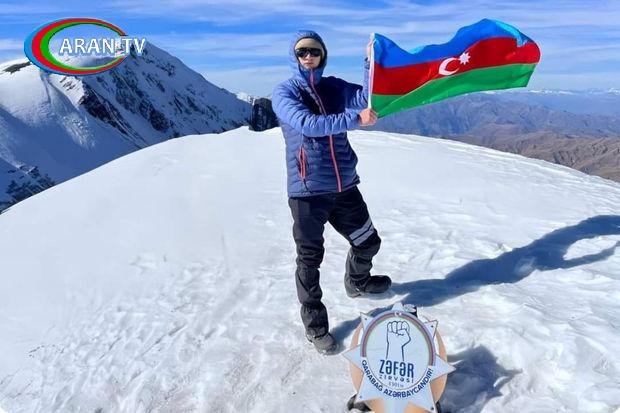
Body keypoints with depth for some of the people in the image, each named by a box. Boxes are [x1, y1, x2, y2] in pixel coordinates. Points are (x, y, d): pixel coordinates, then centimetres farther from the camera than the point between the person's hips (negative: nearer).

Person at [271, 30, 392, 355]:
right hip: (307, 192, -5)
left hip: (344, 186, 5)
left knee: (368, 242, 19)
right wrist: (353, 119, -28)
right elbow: (308, 124, -21)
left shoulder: (334, 87, 11)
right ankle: (315, 327, 21)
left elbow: (367, 99, -6)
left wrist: (370, 61, -17)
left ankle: (357, 282, 50)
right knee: (309, 260, 4)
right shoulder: (283, 92, -2)